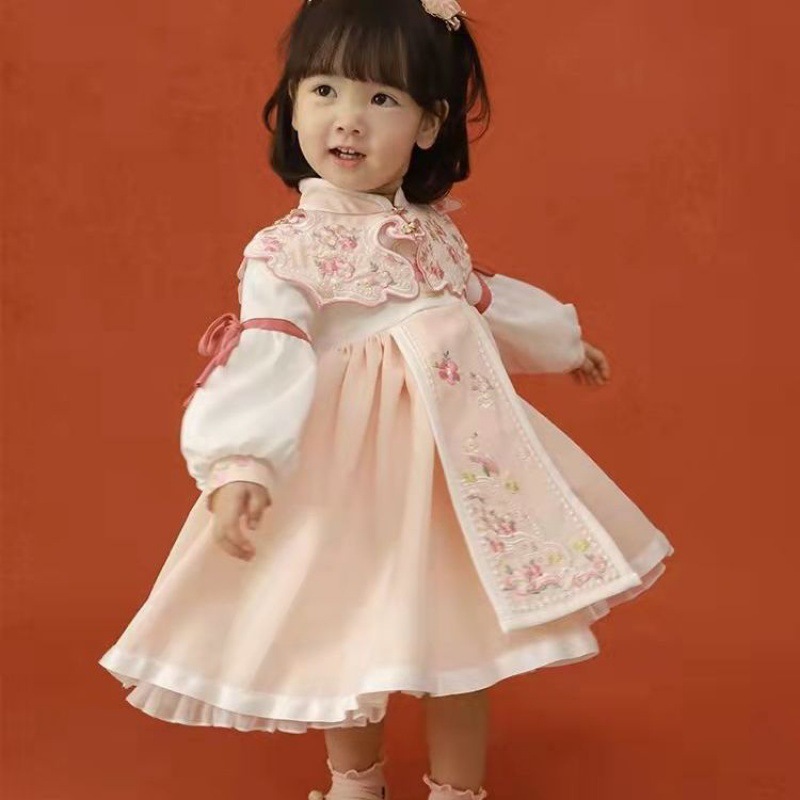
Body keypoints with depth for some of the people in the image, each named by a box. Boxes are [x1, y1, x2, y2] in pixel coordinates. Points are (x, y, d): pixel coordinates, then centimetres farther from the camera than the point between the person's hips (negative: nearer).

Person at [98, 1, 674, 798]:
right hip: (353, 466, -4)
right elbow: (266, 360, -24)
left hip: (458, 454, 5)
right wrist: (239, 464, -39)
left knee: (462, 631, 11)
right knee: (349, 637, 10)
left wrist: (562, 341, 37)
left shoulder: (437, 230, 5)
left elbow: (486, 302, 23)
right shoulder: (286, 248, -13)